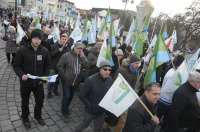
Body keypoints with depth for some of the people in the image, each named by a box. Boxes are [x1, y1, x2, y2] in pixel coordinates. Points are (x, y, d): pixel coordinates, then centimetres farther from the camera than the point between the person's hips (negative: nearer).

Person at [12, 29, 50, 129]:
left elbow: (47, 65, 5)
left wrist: (45, 76, -6)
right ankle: (25, 118, 46)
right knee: (25, 102, 19)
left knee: (40, 101, 14)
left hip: (39, 82, 2)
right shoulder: (22, 50, -16)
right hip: (25, 83, -2)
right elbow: (16, 65, -9)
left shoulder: (44, 51, -7)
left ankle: (38, 115, 44)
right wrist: (21, 75, -26)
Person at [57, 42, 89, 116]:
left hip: (76, 82, 5)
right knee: (66, 96, -1)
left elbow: (86, 66, -10)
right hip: (67, 81, -4)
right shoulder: (66, 55, -9)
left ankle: (66, 108, 40)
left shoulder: (82, 57, 5)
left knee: (71, 96, 17)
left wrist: (82, 57, -16)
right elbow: (59, 66, -9)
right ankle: (64, 111, 22)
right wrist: (64, 76, -12)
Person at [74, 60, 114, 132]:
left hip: (102, 111, 4)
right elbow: (82, 95, -19)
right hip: (90, 111, -3)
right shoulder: (91, 80, -24)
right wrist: (90, 106, -21)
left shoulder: (110, 79, -9)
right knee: (84, 125, 22)